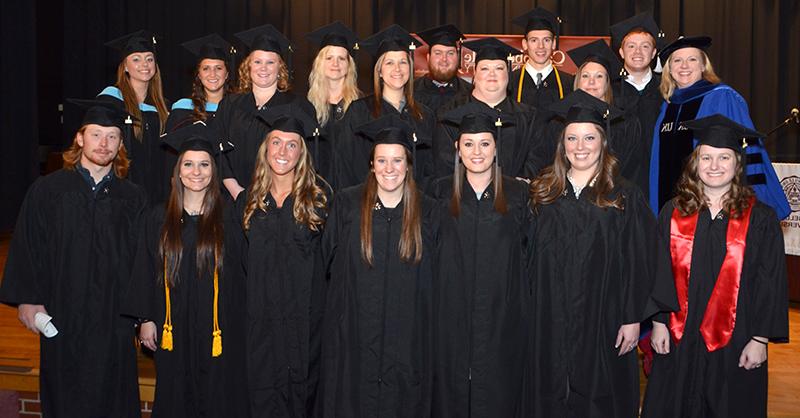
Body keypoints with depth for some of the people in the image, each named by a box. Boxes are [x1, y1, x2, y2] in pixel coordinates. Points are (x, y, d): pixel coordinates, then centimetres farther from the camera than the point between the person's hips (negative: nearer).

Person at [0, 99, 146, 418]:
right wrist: (28, 299, -6)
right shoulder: (47, 191, 2)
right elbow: (27, 248, 1)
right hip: (61, 316, 0)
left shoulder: (133, 199, 5)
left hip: (114, 320, 1)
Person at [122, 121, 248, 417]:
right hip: (173, 330, 2)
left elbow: (238, 272, 1)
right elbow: (145, 271, 5)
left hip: (217, 330, -1)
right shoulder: (159, 218, 3)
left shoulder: (227, 218, -1)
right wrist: (146, 318, 1)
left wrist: (233, 323, -3)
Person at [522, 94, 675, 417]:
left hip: (603, 322, -2)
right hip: (549, 323, 2)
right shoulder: (543, 193, 5)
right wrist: (534, 311, 4)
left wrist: (633, 319, -8)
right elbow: (531, 256, 8)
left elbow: (638, 263, -3)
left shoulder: (624, 196, -2)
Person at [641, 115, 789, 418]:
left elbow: (771, 283, -4)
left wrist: (760, 339, -7)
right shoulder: (673, 213, 2)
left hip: (734, 341, -2)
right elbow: (660, 274, 4)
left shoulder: (760, 219, -4)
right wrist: (659, 322, 0)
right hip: (679, 340, 2)